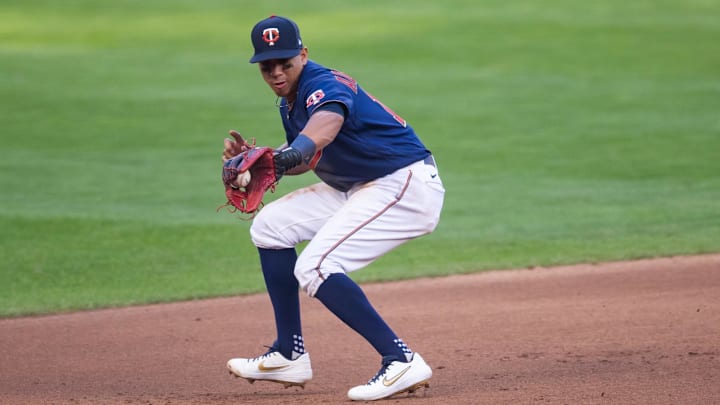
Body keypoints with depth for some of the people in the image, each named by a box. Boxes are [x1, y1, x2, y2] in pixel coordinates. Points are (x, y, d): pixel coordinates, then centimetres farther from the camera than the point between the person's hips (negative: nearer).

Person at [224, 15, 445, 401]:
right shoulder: (289, 100, 8)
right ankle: (289, 355, 13)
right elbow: (306, 157, 20)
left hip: (407, 185, -10)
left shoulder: (325, 86, -22)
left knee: (315, 267, -23)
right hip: (357, 188, 10)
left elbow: (320, 134, -45)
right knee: (271, 225, 11)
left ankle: (401, 362, -22)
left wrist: (289, 156, -66)